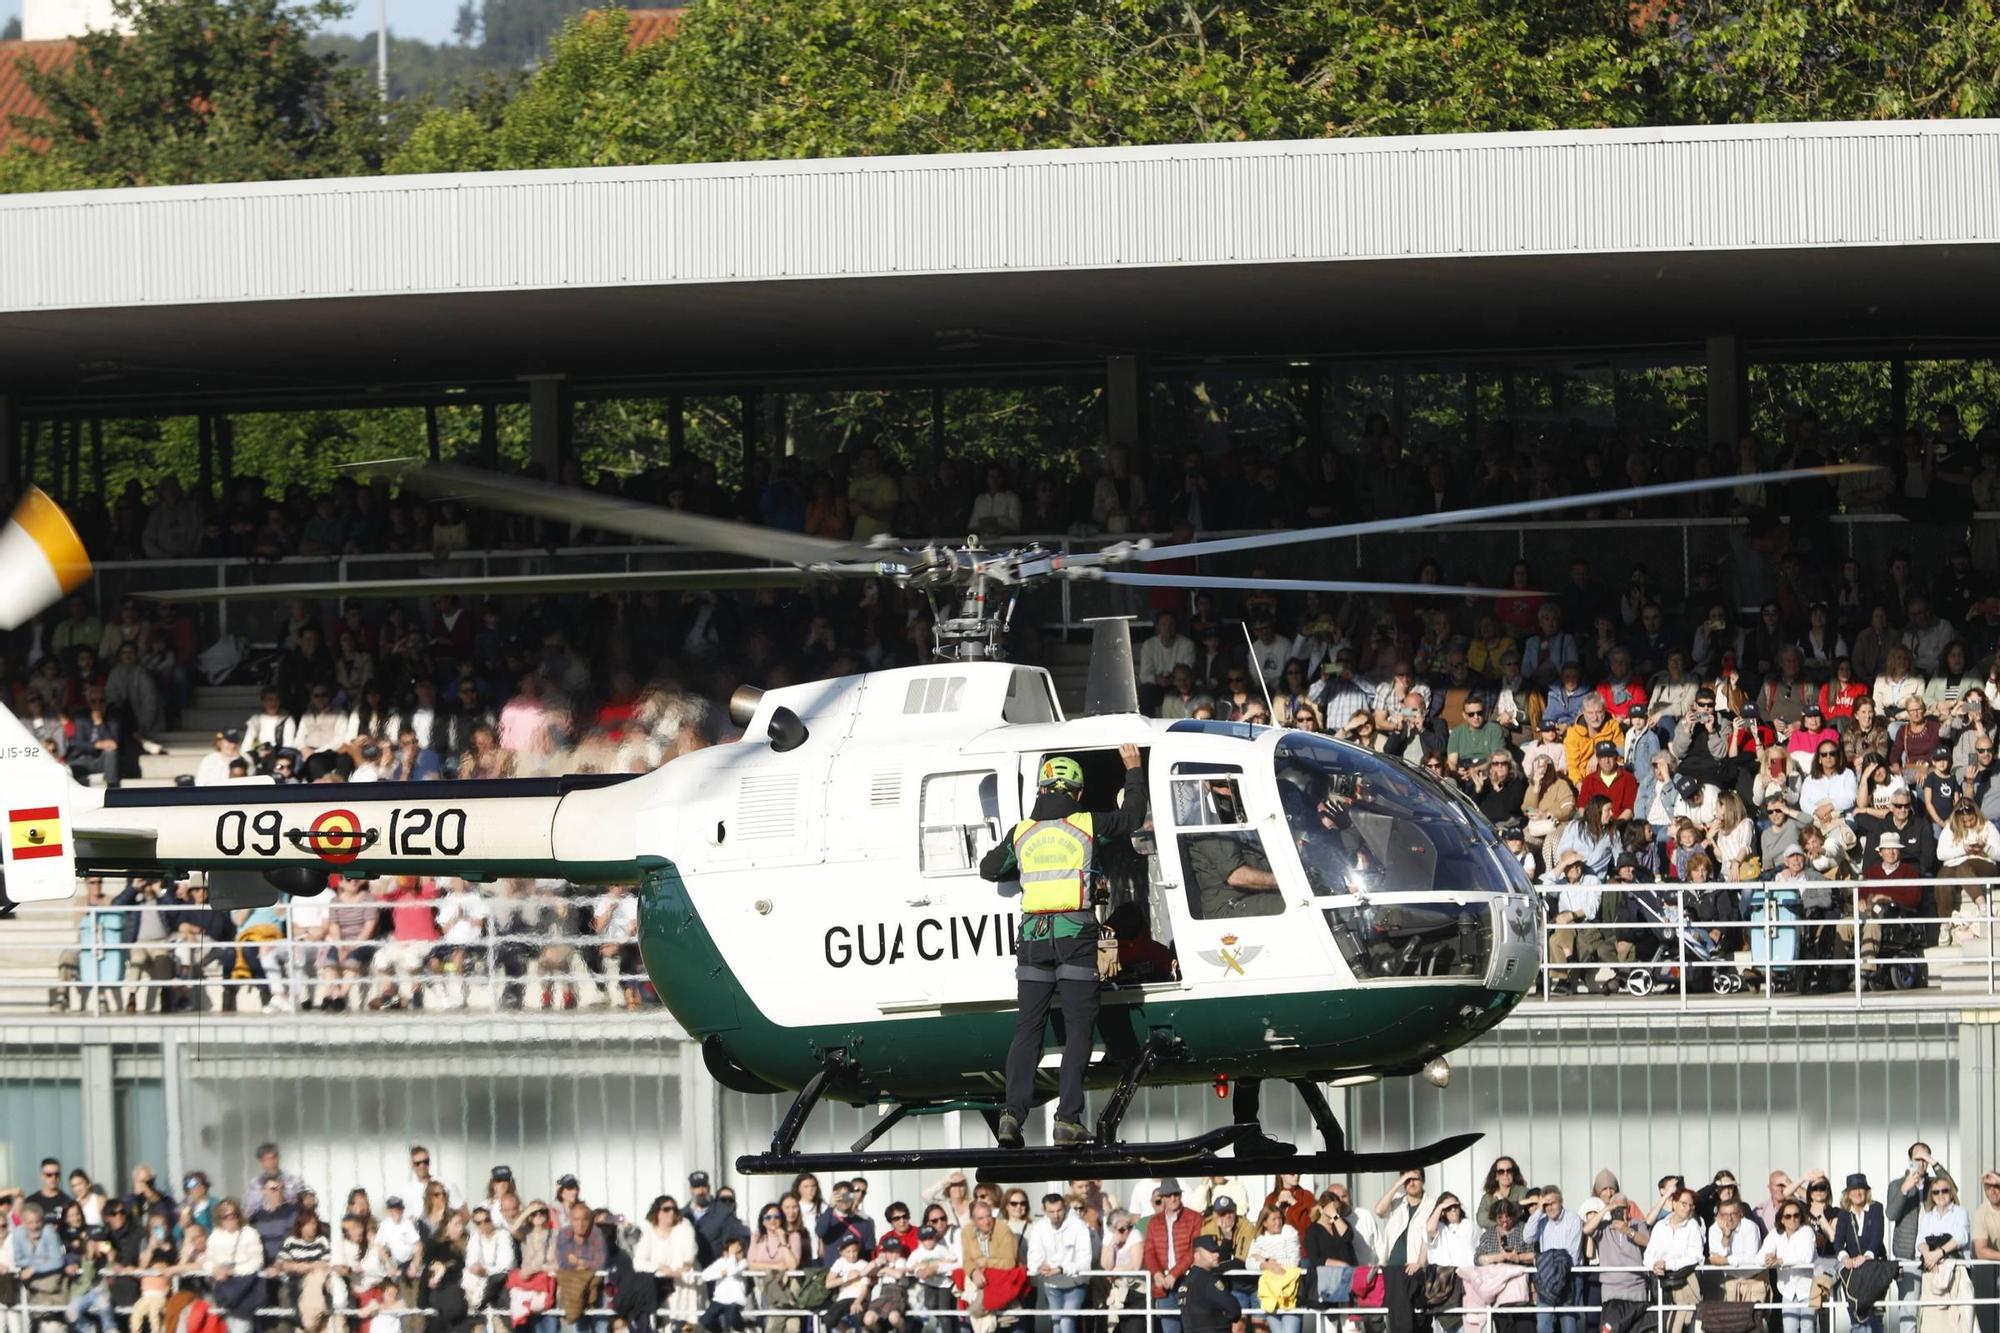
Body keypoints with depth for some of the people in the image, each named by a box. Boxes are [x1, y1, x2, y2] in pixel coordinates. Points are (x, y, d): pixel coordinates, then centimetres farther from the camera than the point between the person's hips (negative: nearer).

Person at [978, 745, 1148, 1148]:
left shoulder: (1022, 832, 8)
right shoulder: (1088, 825, 1)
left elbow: (989, 869, 22)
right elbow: (1133, 817, 19)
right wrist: (1133, 770, 32)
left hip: (1033, 935, 3)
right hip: (1076, 936, -2)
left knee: (1027, 1029, 7)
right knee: (1078, 1029, 0)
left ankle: (1013, 1112, -5)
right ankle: (1068, 1119, -7)